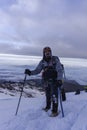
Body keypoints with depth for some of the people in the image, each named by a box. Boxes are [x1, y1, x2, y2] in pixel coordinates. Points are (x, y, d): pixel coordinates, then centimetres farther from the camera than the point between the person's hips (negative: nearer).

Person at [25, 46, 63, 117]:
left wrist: (59, 79, -29)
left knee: (54, 95, -7)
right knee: (48, 95, 17)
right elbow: (37, 70, 3)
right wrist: (30, 72, -16)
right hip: (46, 81, 4)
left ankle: (55, 110, 5)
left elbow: (60, 70, -15)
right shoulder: (42, 62, 3)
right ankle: (48, 106, 40)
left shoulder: (55, 59, -9)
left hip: (54, 80, -4)